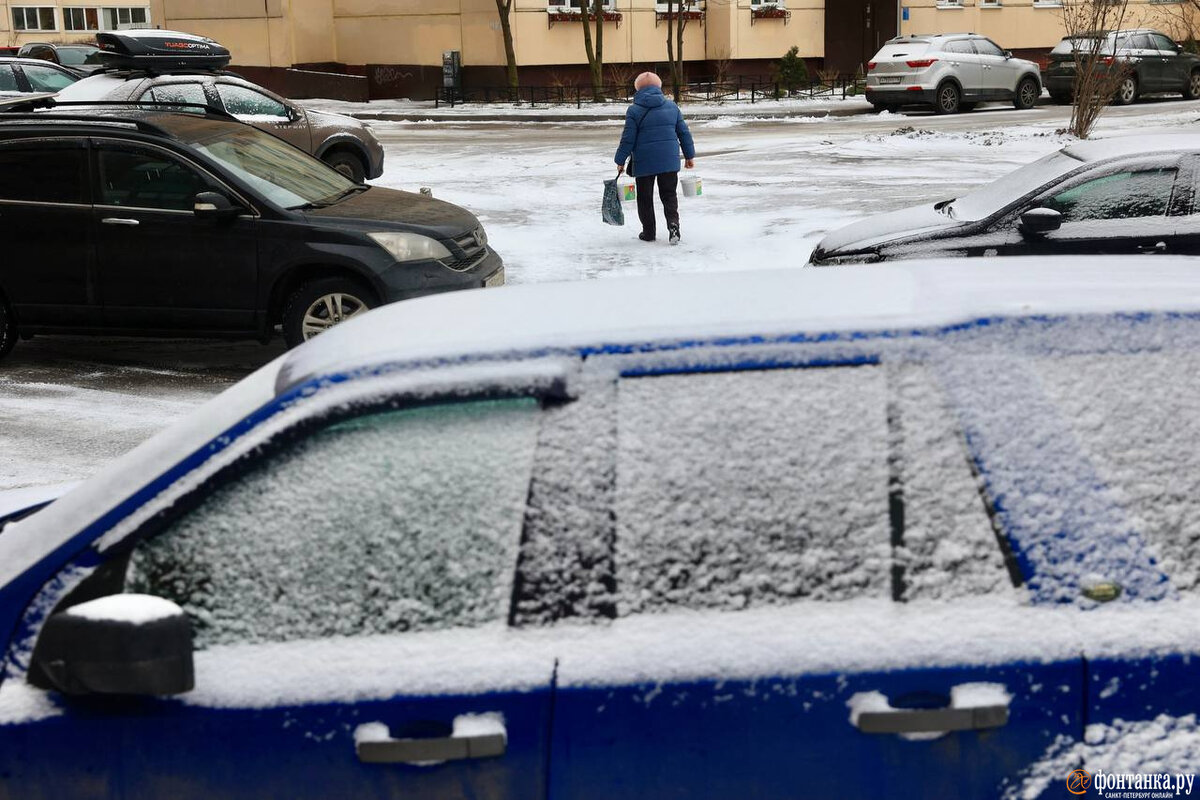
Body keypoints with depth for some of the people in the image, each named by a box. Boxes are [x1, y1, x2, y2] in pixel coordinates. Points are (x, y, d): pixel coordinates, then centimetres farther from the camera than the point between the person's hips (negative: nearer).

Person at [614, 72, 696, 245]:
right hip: (669, 160, 3)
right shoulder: (672, 107, 6)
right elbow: (684, 132, 9)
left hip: (644, 161, -3)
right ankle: (673, 223, -9)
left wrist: (620, 160, 2)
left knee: (645, 198, 11)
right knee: (669, 195, 12)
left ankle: (649, 232, 15)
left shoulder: (634, 110, -6)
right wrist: (689, 156, 18)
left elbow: (628, 139, -7)